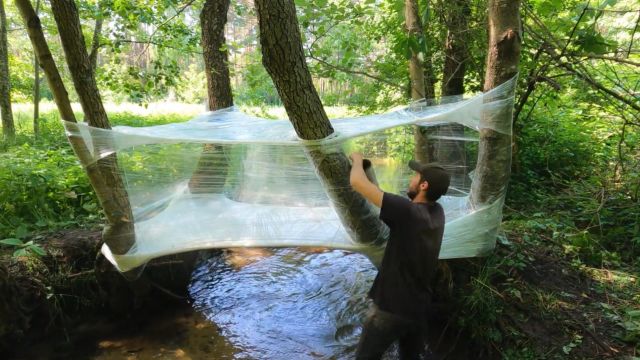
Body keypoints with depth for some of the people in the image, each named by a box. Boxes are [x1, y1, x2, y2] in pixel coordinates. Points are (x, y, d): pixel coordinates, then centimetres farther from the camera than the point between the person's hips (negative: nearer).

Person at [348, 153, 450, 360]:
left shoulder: (407, 211, -25)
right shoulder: (437, 213, -3)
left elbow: (357, 182, -25)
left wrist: (358, 159, -6)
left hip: (391, 307, -6)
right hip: (419, 306, 6)